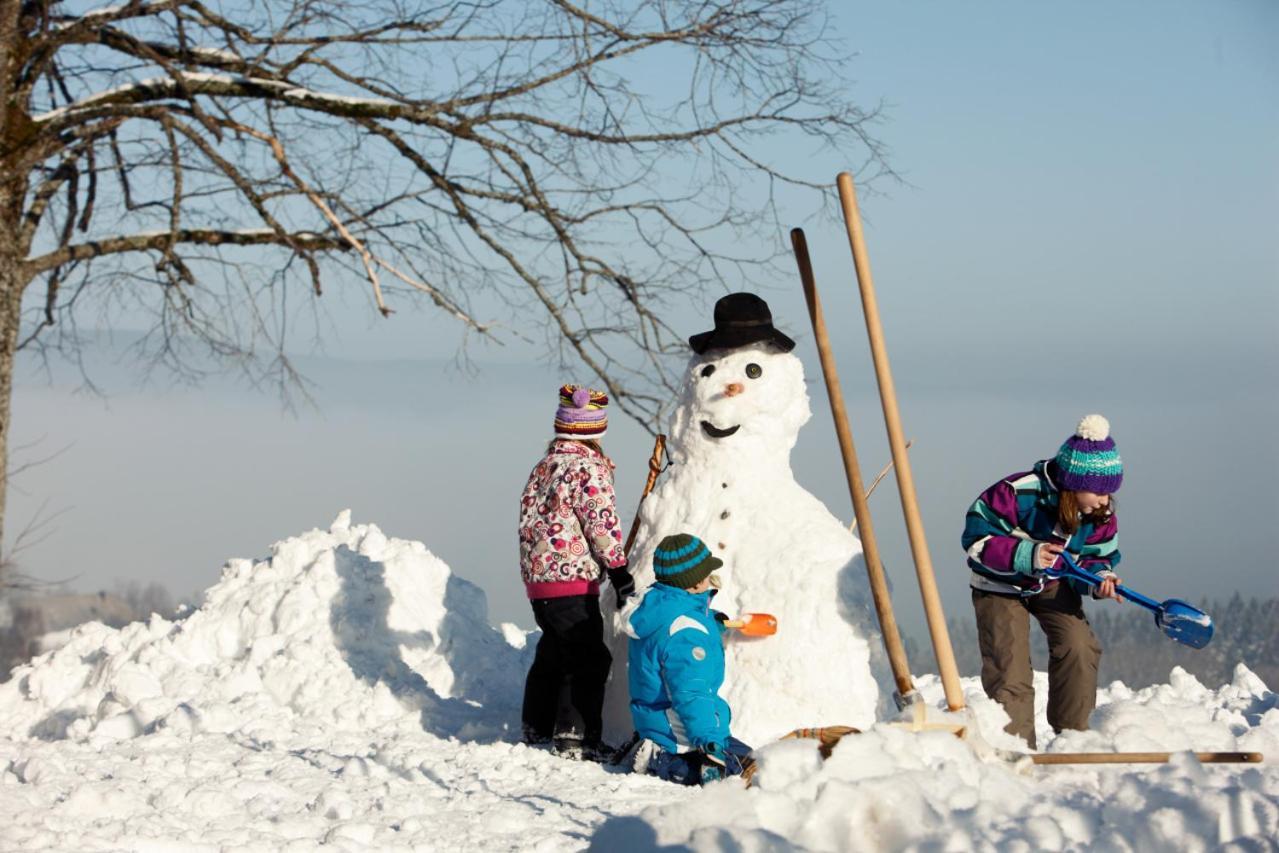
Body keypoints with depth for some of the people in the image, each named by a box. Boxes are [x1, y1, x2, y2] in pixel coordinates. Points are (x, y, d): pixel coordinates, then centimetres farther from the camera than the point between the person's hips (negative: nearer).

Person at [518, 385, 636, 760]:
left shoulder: (545, 465, 14)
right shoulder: (588, 466, -11)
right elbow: (602, 521, -15)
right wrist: (619, 570, -10)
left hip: (537, 575, 9)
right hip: (573, 577, -9)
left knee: (553, 652, 21)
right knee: (589, 659, -6)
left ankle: (537, 727, 29)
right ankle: (575, 737, -11)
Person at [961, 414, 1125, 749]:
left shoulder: (1101, 515, -16)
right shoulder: (1017, 494, -32)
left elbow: (1097, 556, -2)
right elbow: (976, 536, -27)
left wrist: (1099, 579, -27)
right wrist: (1025, 555, -39)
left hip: (1053, 584, 4)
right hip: (1000, 585, -4)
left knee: (1079, 647, -17)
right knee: (1009, 670, -13)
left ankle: (1073, 736, -3)